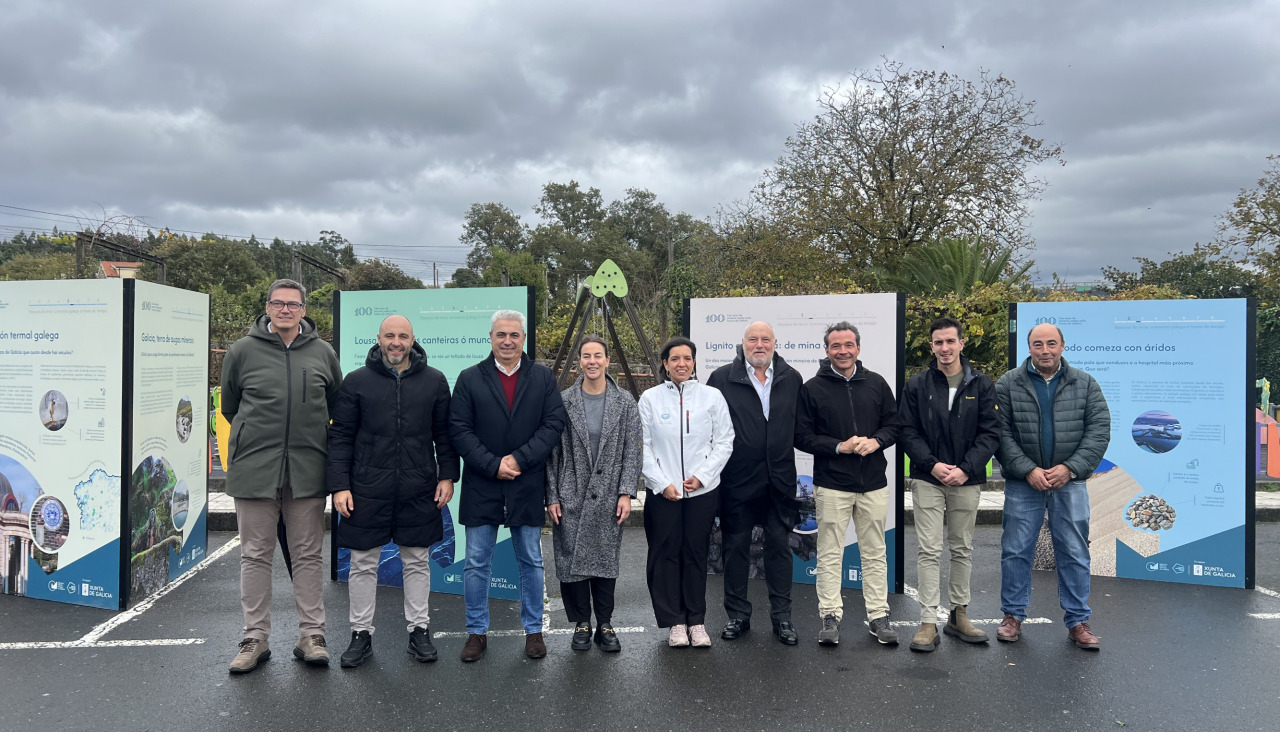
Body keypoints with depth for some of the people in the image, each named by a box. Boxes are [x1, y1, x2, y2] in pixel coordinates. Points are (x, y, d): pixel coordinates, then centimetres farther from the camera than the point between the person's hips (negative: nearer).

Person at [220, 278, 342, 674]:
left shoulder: (323, 352, 5)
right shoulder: (243, 351, 3)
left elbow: (339, 407, 17)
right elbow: (229, 406, 14)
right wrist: (257, 435, 10)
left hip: (308, 469, 1)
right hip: (254, 467, 0)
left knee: (308, 553, 7)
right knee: (256, 554, 7)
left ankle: (311, 635, 16)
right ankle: (255, 638, 18)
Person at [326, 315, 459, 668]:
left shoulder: (434, 381, 5)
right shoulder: (356, 381, 2)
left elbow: (445, 434, 8)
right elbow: (340, 437, 2)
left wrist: (447, 475, 0)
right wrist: (339, 485, -4)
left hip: (419, 491, 1)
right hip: (367, 491, -1)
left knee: (418, 562, 11)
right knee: (363, 564, 9)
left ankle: (419, 630, 24)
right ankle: (361, 634, 22)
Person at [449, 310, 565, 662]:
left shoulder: (543, 377, 3)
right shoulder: (469, 379, 1)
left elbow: (554, 424, -5)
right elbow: (459, 430, -4)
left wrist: (519, 459, -15)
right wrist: (492, 465, -14)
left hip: (528, 487, 0)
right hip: (481, 488, 0)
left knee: (531, 562, 11)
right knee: (476, 564, 8)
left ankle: (533, 630, 25)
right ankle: (477, 632, 22)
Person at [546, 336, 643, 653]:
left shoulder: (625, 403, 2)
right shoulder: (563, 401, 0)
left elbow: (632, 451, 1)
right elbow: (553, 451, 1)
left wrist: (626, 493, -6)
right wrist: (552, 496, -3)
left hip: (608, 495, 0)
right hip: (570, 495, 0)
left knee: (606, 560, 7)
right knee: (572, 559, 4)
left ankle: (605, 625, 21)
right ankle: (581, 624, 21)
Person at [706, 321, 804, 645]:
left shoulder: (792, 379, 6)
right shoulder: (722, 378, -2)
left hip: (780, 479, 2)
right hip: (737, 481, -1)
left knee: (779, 546, 9)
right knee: (736, 547, 8)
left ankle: (782, 616, 21)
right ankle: (738, 615, 22)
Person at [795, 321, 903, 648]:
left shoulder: (876, 383, 7)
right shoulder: (812, 388, -1)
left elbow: (894, 424, 11)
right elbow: (802, 436, -2)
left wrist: (875, 441, -10)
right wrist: (839, 446, -14)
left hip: (874, 484, 3)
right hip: (831, 484, -2)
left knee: (875, 553, 10)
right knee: (830, 555, 3)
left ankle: (878, 616, 20)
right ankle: (831, 617, 13)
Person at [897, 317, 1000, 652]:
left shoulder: (982, 385, 3)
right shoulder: (916, 385, 2)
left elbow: (991, 433, -1)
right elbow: (908, 432, 0)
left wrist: (965, 468, -13)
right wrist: (932, 464, -14)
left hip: (966, 480, 1)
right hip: (927, 479, -1)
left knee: (963, 550, 12)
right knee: (929, 551, -2)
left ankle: (958, 615, 25)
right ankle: (928, 622, 2)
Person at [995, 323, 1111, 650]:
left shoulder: (1085, 384, 4)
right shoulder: (1008, 384, -1)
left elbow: (1099, 431, 0)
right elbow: (1001, 433, -5)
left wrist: (1070, 468, -11)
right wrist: (1028, 470, -14)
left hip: (1070, 482, 1)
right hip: (1023, 483, -1)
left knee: (1074, 552, 7)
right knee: (1016, 550, 5)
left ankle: (1078, 620, 19)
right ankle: (1013, 615, 19)